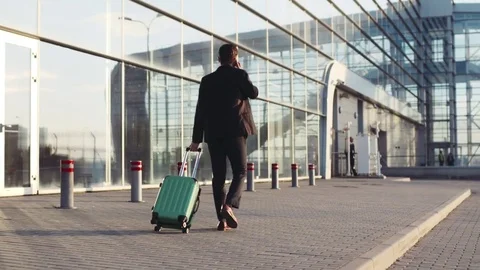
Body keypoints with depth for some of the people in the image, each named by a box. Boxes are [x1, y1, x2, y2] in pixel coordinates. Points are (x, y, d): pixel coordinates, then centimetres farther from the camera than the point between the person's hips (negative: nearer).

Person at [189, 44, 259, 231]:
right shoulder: (239, 75, 0)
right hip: (235, 131, -3)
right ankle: (229, 205, -19)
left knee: (218, 176, 6)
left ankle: (222, 219, 5)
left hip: (213, 133, 4)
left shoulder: (207, 80, 11)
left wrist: (196, 139, 10)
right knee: (240, 171, 4)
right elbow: (253, 93, 13)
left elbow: (200, 110, 8)